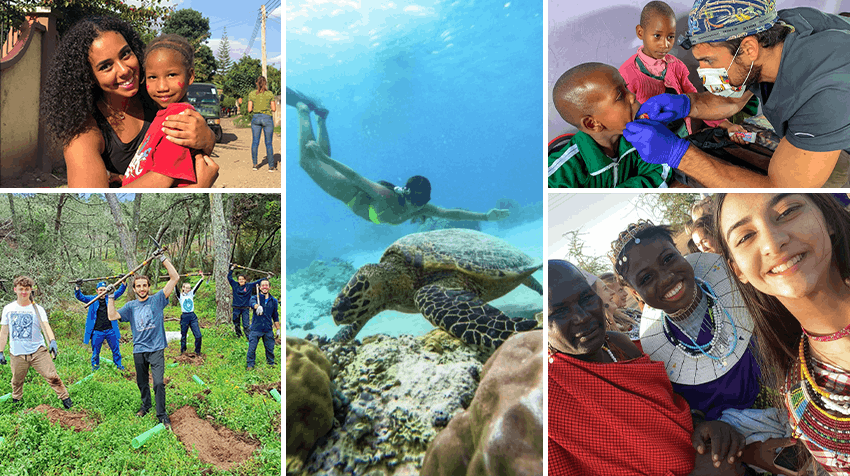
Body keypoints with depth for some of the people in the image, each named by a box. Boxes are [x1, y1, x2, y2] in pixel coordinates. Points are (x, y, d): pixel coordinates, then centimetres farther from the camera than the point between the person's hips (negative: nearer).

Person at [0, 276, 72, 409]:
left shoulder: (38, 309, -1)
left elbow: (45, 326, -15)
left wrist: (52, 341, -34)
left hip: (38, 351, -2)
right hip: (17, 354, 2)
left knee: (52, 376, -7)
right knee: (16, 381, 14)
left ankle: (65, 398, 4)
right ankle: (16, 401, 39)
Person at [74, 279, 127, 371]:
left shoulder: (109, 298, 7)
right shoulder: (92, 299, 4)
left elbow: (120, 292, 6)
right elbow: (80, 297, -1)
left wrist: (124, 282, -8)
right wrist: (77, 287, -17)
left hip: (110, 330, 1)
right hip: (97, 331, -1)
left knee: (116, 349, 9)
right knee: (95, 351, 8)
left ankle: (119, 364, 23)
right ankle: (95, 365, 26)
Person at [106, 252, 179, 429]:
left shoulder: (157, 300, 1)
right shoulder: (131, 306, 11)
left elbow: (175, 278, -7)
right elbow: (112, 316, 0)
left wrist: (163, 259, -10)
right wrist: (111, 297, -3)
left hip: (156, 349, -4)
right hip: (139, 350, 4)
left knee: (159, 383, -13)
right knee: (142, 383, 16)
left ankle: (162, 415, -3)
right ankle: (145, 405, 39)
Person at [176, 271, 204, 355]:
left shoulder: (191, 294, 10)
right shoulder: (180, 296, 2)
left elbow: (197, 286, 3)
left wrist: (202, 278, -6)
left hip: (193, 317, 2)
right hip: (184, 317, -2)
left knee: (198, 336, -5)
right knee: (183, 336, 9)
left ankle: (197, 351, 11)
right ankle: (182, 352, 26)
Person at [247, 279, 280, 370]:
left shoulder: (273, 301, 9)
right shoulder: (255, 297, -1)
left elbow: (275, 316, 17)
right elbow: (251, 303, -27)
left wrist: (278, 329, 15)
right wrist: (257, 306, -50)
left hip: (268, 329, 2)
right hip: (256, 329, -2)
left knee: (270, 348, 9)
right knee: (252, 348, -1)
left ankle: (271, 363, 28)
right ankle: (250, 365, 15)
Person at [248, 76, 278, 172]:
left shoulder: (251, 94, -1)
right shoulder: (270, 94, -4)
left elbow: (249, 109, -1)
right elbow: (274, 109, -3)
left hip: (256, 118, 2)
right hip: (267, 118, -2)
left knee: (255, 142, 10)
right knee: (268, 143, 3)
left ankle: (254, 164, 12)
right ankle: (271, 166, 5)